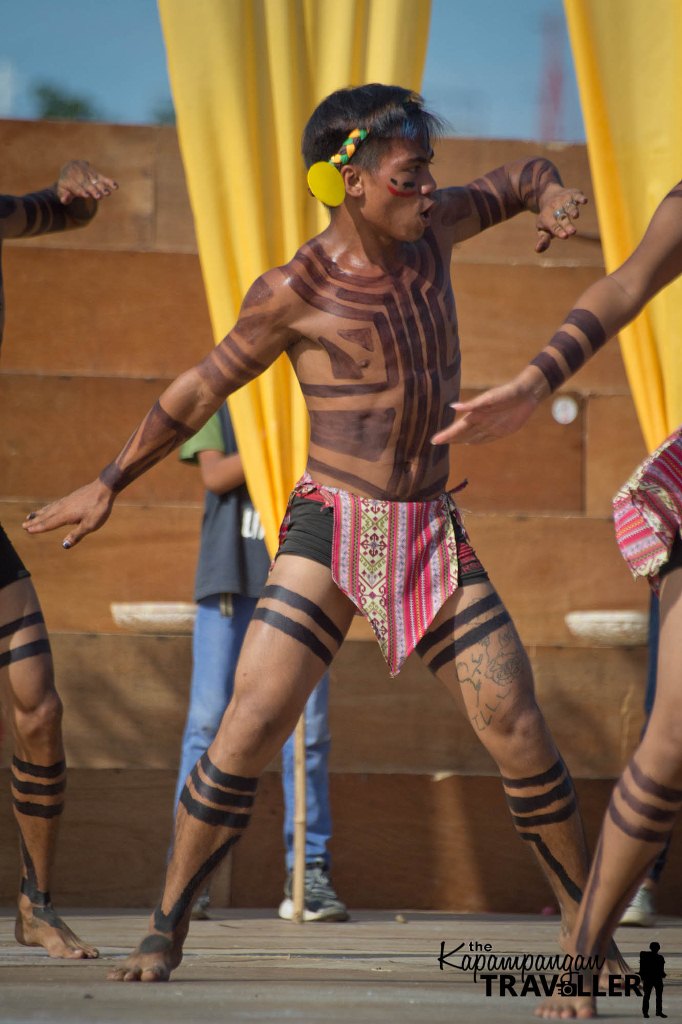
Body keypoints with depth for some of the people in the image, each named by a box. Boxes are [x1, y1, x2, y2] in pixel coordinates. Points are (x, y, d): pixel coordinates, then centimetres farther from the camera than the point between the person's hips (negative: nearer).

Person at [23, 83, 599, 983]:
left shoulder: (430, 227, 2)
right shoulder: (295, 292, -10)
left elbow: (526, 177, 19)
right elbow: (203, 387, 2)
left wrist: (554, 198, -7)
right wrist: (109, 484, 7)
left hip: (431, 536, 4)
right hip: (330, 531, -4)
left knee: (521, 735, -4)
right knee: (248, 730, -15)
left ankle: (587, 931, 9)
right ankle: (166, 933, -1)